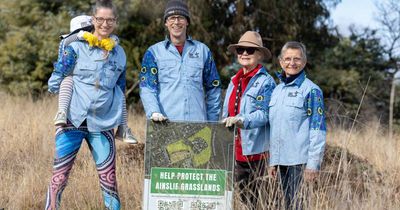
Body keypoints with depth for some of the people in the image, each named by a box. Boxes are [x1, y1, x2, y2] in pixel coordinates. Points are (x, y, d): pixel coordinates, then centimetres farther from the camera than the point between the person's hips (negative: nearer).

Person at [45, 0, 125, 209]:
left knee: (109, 179, 3)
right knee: (59, 176, -3)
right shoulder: (77, 47, -1)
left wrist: (122, 125, 16)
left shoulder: (119, 53, 11)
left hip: (103, 125, 3)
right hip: (73, 121, -3)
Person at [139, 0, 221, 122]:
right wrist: (154, 112, -17)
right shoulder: (154, 52, 9)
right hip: (166, 123, -1)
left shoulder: (202, 50, 14)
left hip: (198, 122, 1)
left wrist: (212, 122, 8)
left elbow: (213, 88, 16)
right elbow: (147, 87, 1)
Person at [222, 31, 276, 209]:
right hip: (234, 149, 6)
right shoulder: (234, 81, 16)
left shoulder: (266, 82, -5)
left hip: (254, 150, -6)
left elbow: (264, 114, -15)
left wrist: (241, 120, -28)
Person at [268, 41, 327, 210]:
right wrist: (273, 161, 16)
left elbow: (318, 130, -9)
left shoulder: (311, 90, -6)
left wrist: (313, 163, -14)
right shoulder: (277, 91, 14)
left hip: (301, 161, -6)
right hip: (282, 160, 6)